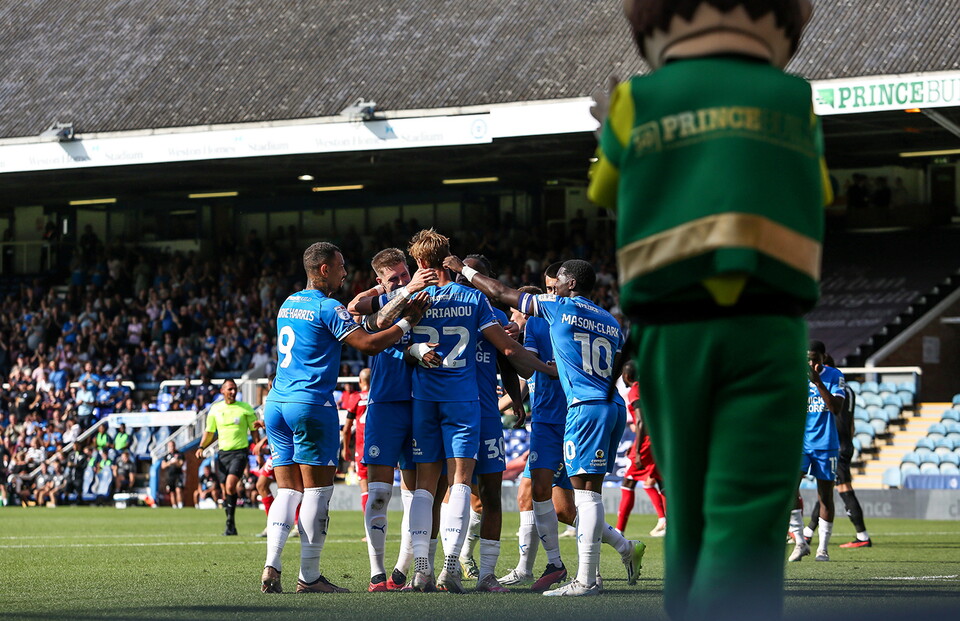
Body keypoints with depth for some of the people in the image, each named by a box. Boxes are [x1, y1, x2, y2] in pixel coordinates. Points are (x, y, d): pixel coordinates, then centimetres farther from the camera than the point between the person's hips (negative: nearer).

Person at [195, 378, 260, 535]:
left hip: (240, 452, -4)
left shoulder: (245, 408, 2)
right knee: (225, 491, 3)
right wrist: (201, 447, 2)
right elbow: (209, 432, 17)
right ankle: (231, 527, 14)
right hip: (223, 453, 4)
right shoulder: (215, 409, 9)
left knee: (230, 485, -22)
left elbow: (254, 431, 7)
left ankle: (230, 522, -16)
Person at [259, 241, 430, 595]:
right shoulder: (328, 308, -8)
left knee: (288, 490, 8)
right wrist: (407, 323, -3)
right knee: (317, 489, -2)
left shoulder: (288, 304, 17)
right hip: (311, 404, -8)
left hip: (276, 403, 8)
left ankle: (271, 566, -5)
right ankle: (309, 576, -2)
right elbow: (369, 344, -14)